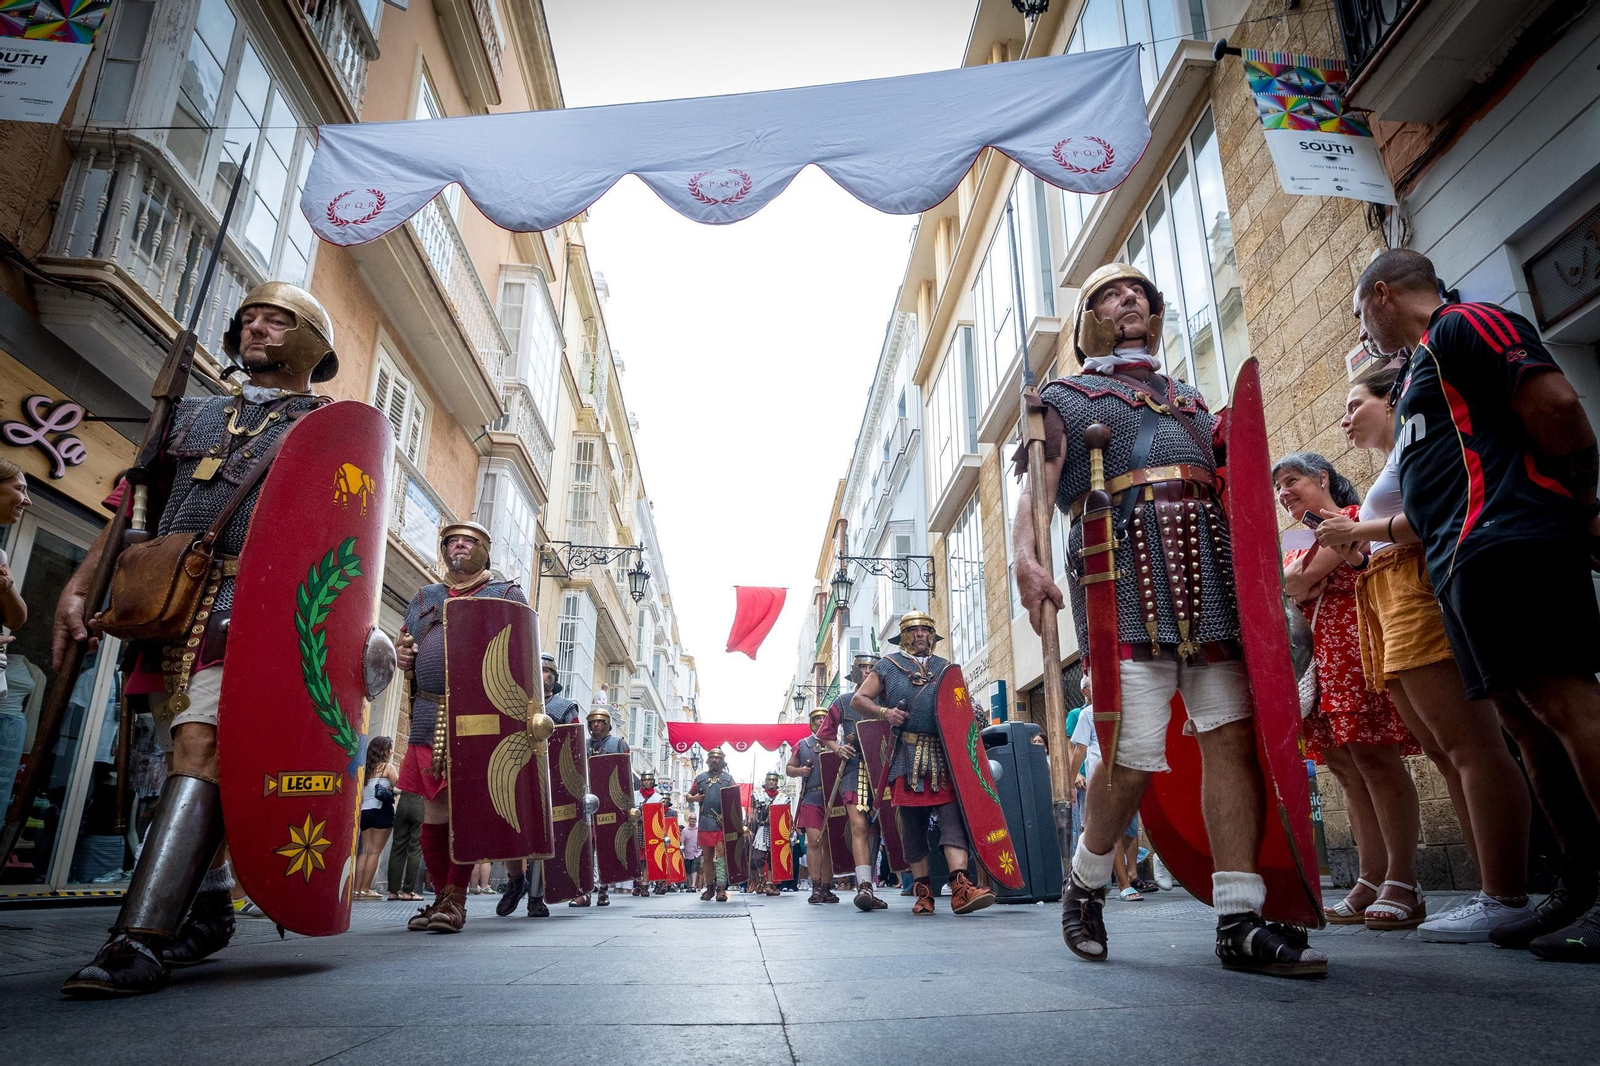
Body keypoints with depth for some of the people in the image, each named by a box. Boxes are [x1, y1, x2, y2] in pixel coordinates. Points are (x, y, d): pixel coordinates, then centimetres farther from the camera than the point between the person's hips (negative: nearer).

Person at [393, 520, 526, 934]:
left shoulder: (506, 594, 10)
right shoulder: (424, 597, 22)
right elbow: (403, 644, 28)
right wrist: (403, 655, 4)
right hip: (429, 717, 4)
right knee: (434, 808, 5)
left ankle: (456, 899, 2)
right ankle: (441, 896, 17)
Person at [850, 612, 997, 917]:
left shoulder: (945, 668, 18)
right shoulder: (888, 665, 11)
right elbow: (858, 699, 8)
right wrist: (885, 712, -10)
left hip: (944, 755, 2)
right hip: (907, 756, -1)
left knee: (953, 816, -12)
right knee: (913, 823, 2)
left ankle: (960, 887, -20)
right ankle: (923, 892, 11)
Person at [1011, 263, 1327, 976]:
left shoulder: (1191, 399, 31)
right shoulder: (1065, 398, 16)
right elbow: (1035, 486, 0)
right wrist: (1025, 557, -20)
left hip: (1212, 572, 5)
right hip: (1123, 578, -5)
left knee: (1234, 735, -5)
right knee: (1133, 754, -9)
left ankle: (1241, 923, 1)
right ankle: (1084, 889, 15)